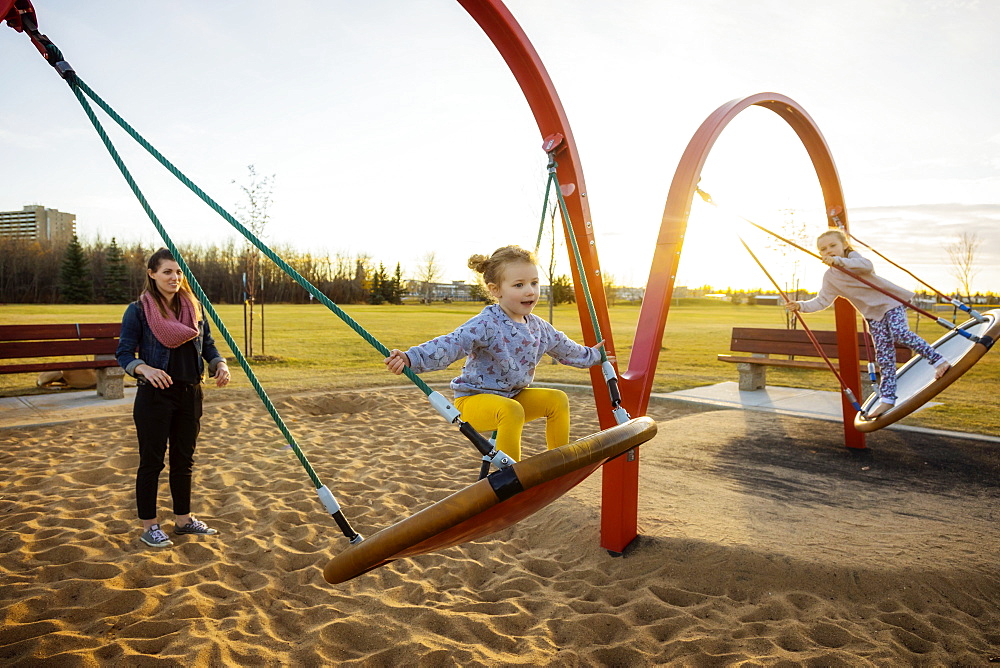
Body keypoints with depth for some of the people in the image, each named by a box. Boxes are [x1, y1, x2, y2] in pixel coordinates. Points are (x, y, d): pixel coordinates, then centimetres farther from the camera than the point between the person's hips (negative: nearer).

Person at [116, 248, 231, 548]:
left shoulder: (194, 308, 8)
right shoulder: (138, 310, -6)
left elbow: (207, 344, 11)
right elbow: (124, 354, -8)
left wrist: (220, 364, -9)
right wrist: (144, 368, -28)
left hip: (190, 393, 5)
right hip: (155, 394, -5)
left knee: (184, 459, 14)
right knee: (152, 460, 5)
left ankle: (183, 518, 28)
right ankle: (149, 526, 18)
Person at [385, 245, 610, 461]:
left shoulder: (538, 327, 3)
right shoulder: (486, 325, -23)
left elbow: (564, 347, 23)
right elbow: (450, 345, -37)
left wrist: (592, 356, 37)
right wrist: (411, 359, -53)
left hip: (513, 396, 8)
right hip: (474, 398, -8)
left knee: (558, 399, -5)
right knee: (512, 410, -35)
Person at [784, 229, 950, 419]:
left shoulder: (853, 256, -10)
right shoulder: (830, 277, 4)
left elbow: (867, 266, -32)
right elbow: (822, 300, -2)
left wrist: (839, 261, -43)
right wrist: (801, 306, -17)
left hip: (890, 301, -5)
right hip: (873, 314, 5)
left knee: (900, 333, -28)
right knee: (883, 354, 3)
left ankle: (938, 360, -10)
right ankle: (887, 397, 3)